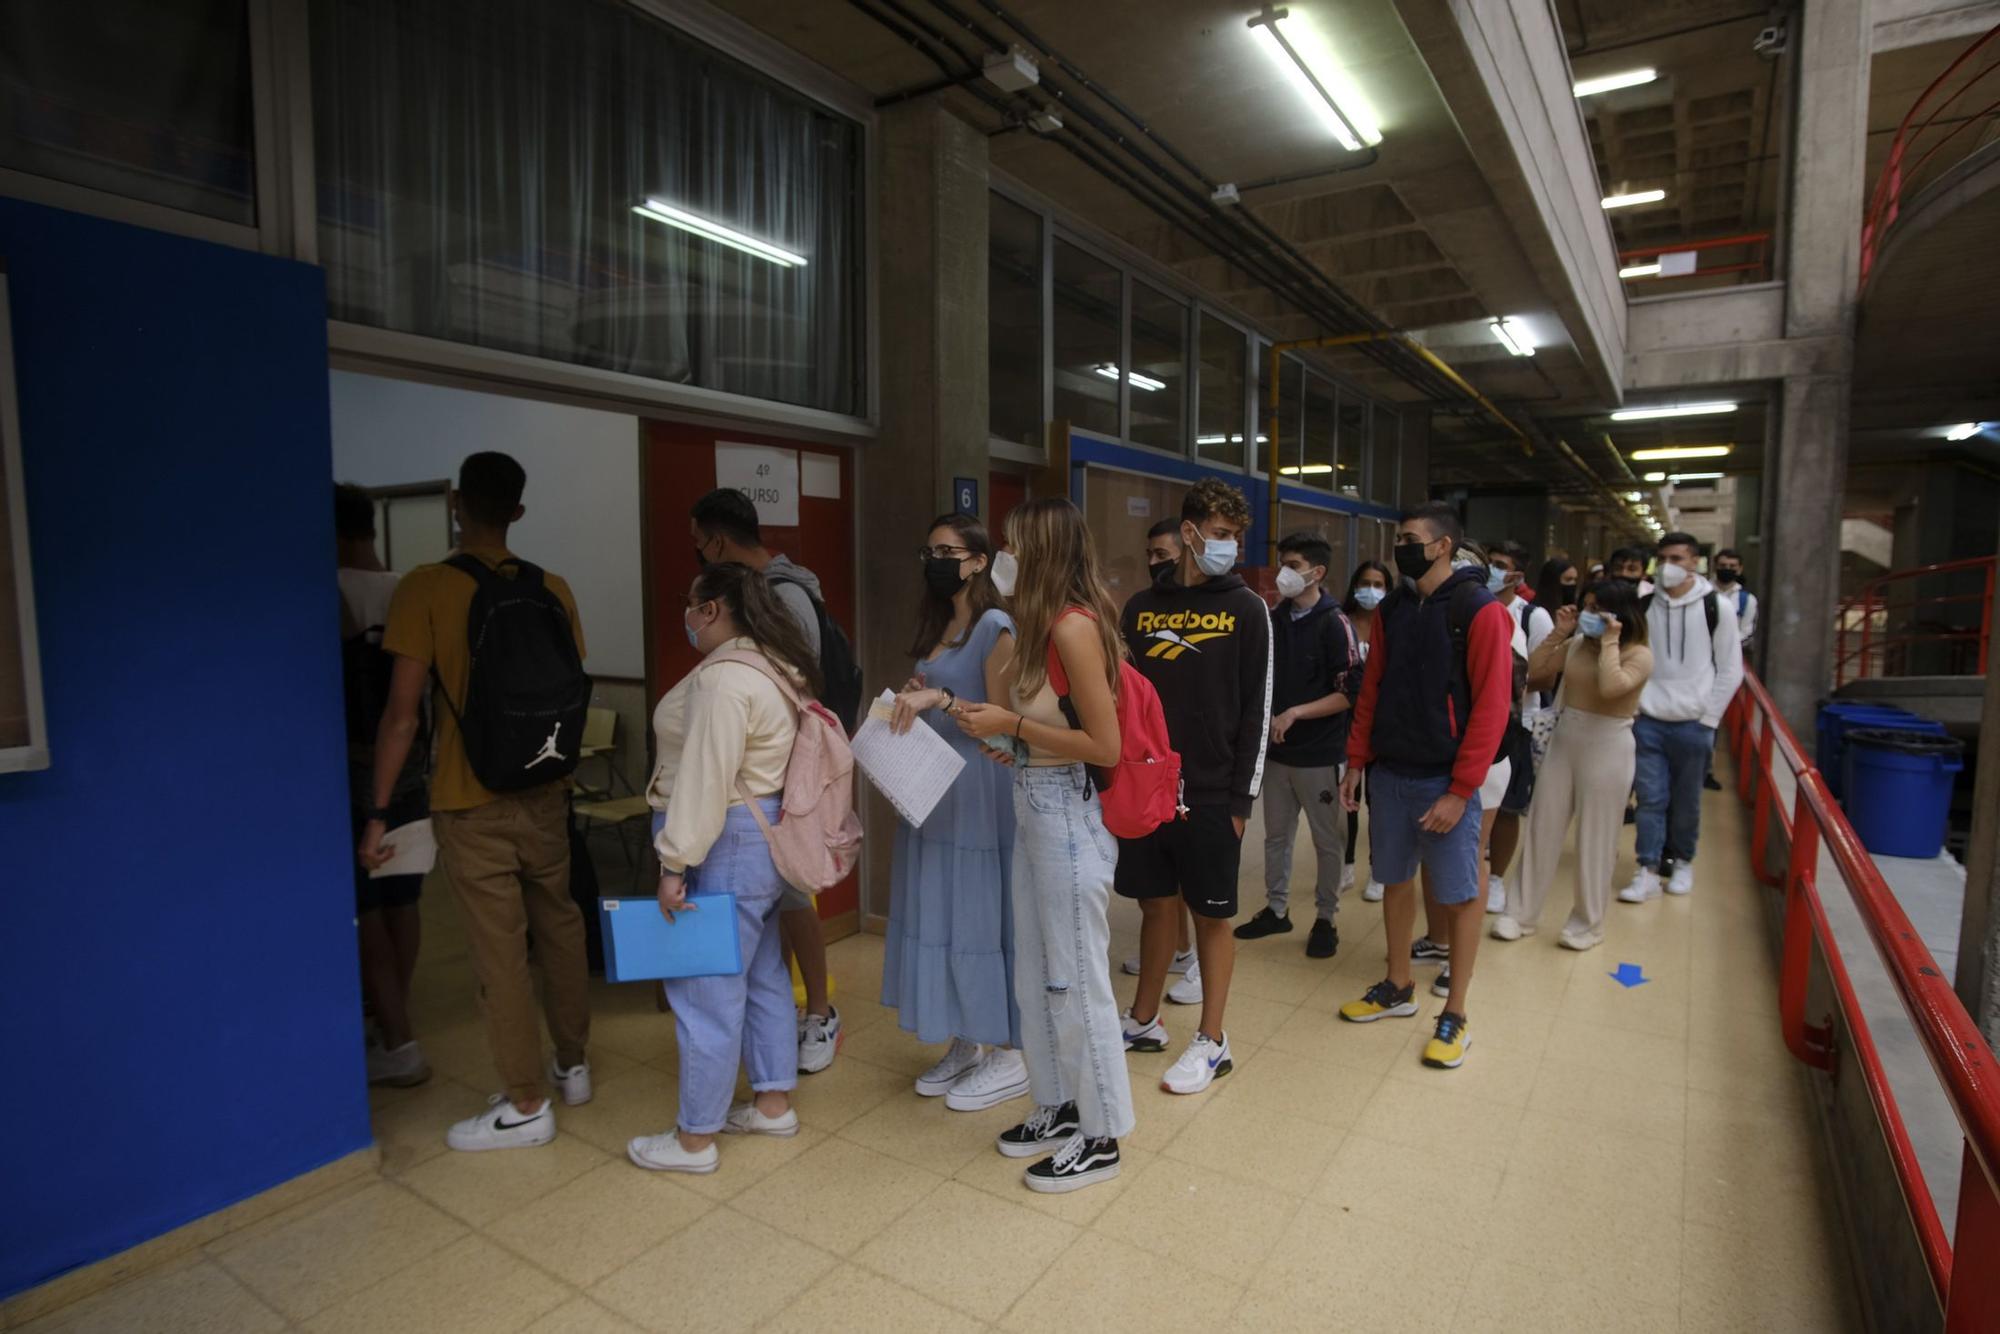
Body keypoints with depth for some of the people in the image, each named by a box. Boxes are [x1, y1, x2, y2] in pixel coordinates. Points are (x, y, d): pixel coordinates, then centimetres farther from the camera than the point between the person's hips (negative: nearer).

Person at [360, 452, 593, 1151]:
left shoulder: (425, 588, -12)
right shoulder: (552, 589, 1)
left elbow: (403, 710, -14)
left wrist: (377, 813, -7)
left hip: (471, 804, -4)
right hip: (545, 794, 5)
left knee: (500, 952, 5)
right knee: (559, 927, 18)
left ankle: (526, 1105, 17)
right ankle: (572, 1066, 34)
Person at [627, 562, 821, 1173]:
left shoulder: (725, 677, -20)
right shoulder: (773, 667, 12)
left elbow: (705, 779, -24)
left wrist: (675, 862, -20)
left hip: (727, 847, -11)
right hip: (762, 841, 11)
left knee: (706, 989, 1)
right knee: (763, 974, 18)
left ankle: (694, 1139, 15)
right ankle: (774, 1104, 32)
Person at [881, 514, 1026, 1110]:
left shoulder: (995, 628, -11)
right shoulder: (937, 626, 14)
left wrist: (938, 698, -24)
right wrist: (910, 701, 2)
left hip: (978, 796, -8)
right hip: (931, 792, 8)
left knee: (983, 917, 0)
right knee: (940, 915, 12)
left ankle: (1008, 1055, 16)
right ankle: (967, 1044, 27)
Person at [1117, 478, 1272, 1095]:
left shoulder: (1246, 609, -3)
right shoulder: (1141, 607, 6)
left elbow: (1255, 710, -5)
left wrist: (1240, 799, -9)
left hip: (1209, 795, -3)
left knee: (1212, 915, 7)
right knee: (1155, 904, 15)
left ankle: (1212, 1041, 22)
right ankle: (1144, 1021, 31)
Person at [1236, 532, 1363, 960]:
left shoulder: (1334, 623, -11)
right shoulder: (1273, 619, 6)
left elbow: (1351, 692, -15)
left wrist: (1294, 713, -20)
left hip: (1319, 755, -5)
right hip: (1276, 750, 5)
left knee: (1328, 840, 8)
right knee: (1276, 835, 14)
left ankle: (1325, 919, 22)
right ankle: (1276, 909, 28)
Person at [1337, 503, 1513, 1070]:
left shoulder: (1480, 613, -11)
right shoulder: (1392, 610, 7)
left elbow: (1490, 707, -15)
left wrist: (1460, 791, -17)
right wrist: (1357, 762, 5)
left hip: (1445, 781, -6)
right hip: (1390, 772, 6)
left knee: (1460, 894, 5)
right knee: (1396, 880, 15)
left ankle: (1454, 1016, 18)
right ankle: (1398, 988, 32)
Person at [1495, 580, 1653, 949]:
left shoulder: (1639, 655, -11)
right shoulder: (1577, 644, 5)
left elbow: (1610, 688, -30)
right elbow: (1533, 672, 2)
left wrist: (1609, 643, -20)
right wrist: (1558, 634, -2)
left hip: (1607, 749, -5)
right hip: (1562, 742, 5)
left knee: (1594, 840, 6)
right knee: (1542, 829, 9)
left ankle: (1588, 923, 23)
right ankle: (1521, 913, 19)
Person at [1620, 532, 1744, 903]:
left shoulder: (1718, 607, -2)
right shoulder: (1643, 605, 3)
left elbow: (1731, 669, 0)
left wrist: (1709, 719, -4)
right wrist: (1635, 706, 1)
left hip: (1693, 724, -1)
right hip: (1648, 721, 1)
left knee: (1686, 801, 9)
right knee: (1650, 799, 1)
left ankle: (1682, 863, 27)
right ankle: (1649, 871, 7)